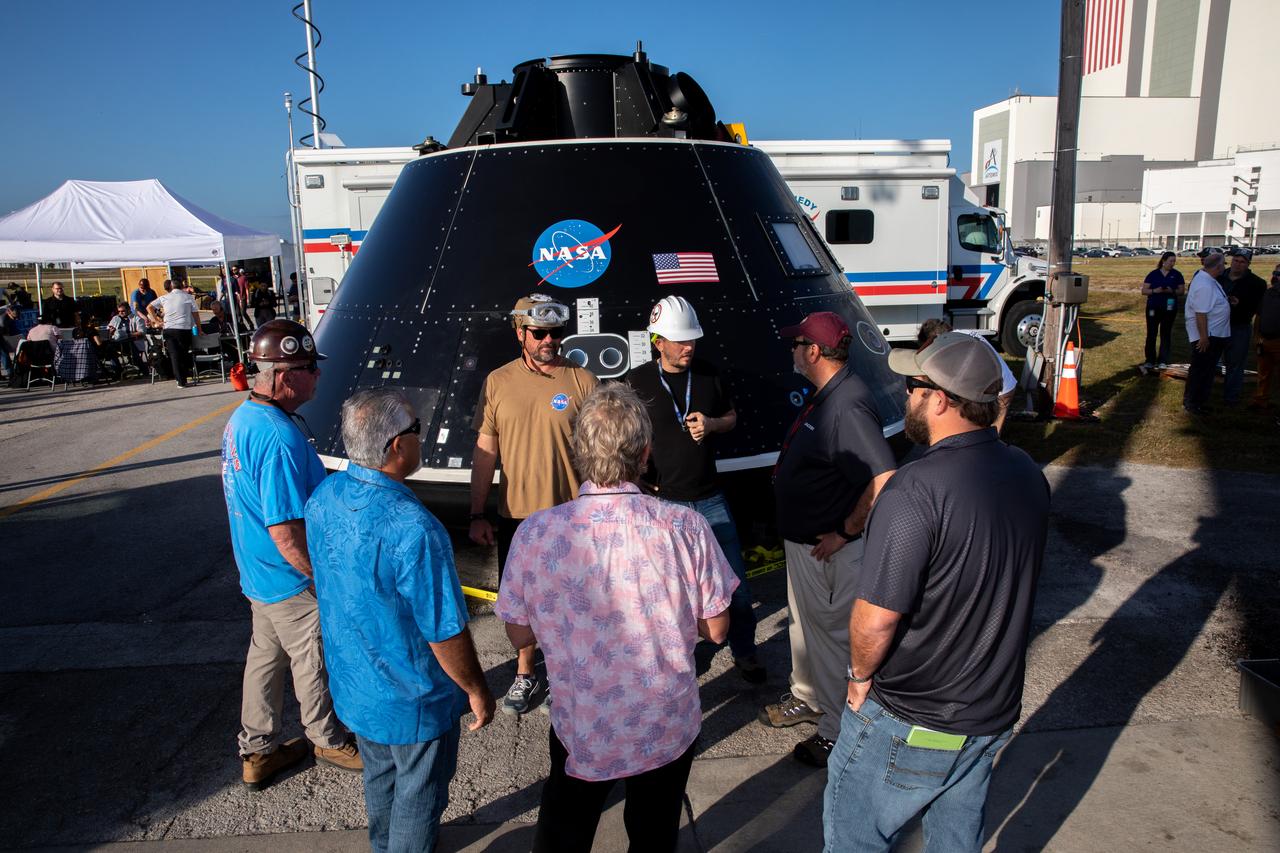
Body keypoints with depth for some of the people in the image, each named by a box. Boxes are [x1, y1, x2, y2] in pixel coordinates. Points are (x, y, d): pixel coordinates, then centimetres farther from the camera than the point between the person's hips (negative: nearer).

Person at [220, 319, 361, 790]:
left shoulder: (241, 418, 1)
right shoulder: (279, 439, -31)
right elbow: (288, 535, -30)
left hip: (258, 574, 9)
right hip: (292, 581, -9)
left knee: (265, 655, 21)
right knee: (313, 663, 12)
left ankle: (257, 751, 37)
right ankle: (329, 741, 35)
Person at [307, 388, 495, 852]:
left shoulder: (322, 498, -11)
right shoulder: (413, 530, -36)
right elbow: (446, 635, -27)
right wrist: (477, 690, -10)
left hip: (352, 682, 8)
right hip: (413, 700, -8)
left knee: (379, 776, 30)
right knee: (419, 795, 18)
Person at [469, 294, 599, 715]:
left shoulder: (582, 381, -5)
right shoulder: (498, 382, 1)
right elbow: (485, 451, 4)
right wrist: (478, 515, 2)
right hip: (515, 516, 2)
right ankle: (526, 676, 36)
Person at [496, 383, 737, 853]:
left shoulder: (535, 533, -21)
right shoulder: (685, 527, -22)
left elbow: (520, 636, -7)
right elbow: (715, 629, -10)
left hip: (579, 730, 0)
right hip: (668, 728, 0)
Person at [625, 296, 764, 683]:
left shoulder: (707, 374, 4)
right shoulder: (638, 381, -7)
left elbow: (731, 416, 15)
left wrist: (711, 424, -7)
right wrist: (641, 480, -11)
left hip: (710, 498, 3)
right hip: (663, 502, -3)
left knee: (736, 582, 8)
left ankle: (744, 652, 28)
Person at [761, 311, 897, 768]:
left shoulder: (848, 406, -29)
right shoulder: (824, 395, 4)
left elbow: (883, 482, -35)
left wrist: (844, 533, -25)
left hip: (829, 549, -10)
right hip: (801, 539, 10)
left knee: (833, 633, 6)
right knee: (804, 623, 25)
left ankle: (838, 732, 23)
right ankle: (808, 699, 46)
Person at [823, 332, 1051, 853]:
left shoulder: (915, 491, -29)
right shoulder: (1028, 476, -3)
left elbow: (876, 617, -28)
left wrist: (861, 674, -8)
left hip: (909, 722, -7)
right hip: (993, 712, 7)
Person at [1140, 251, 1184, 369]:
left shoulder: (1177, 275, 4)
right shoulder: (1153, 274, 2)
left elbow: (1181, 291, 3)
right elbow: (1144, 291, 0)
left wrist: (1172, 291, -18)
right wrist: (1155, 290, -19)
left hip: (1169, 309, 1)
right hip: (1153, 308, 0)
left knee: (1166, 334, 5)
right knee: (1151, 334, 1)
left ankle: (1163, 361, 10)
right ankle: (1150, 360, 8)